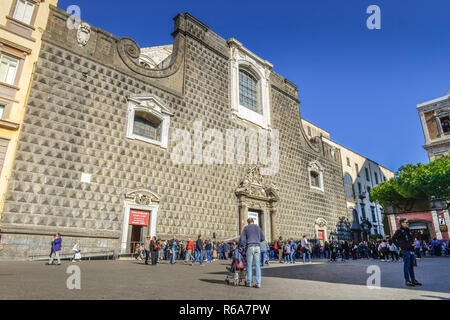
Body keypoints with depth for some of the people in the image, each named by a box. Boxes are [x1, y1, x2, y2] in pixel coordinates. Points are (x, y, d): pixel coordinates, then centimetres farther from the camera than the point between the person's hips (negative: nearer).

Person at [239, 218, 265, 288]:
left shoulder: (246, 228, 6)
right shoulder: (258, 228, 14)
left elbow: (242, 239, 4)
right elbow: (263, 238, 19)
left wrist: (243, 247, 13)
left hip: (250, 247, -2)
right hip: (258, 247, 2)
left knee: (249, 265, 5)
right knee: (257, 265, 2)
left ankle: (249, 282, 7)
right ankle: (258, 283, -1)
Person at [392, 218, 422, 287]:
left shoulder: (408, 230, 15)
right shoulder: (399, 231, -8)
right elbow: (393, 238, -11)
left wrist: (413, 243, 14)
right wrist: (399, 246, -11)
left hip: (411, 250, 8)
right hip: (405, 250, -8)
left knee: (411, 265, 12)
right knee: (407, 265, -6)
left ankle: (413, 280, 19)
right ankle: (407, 281, -1)